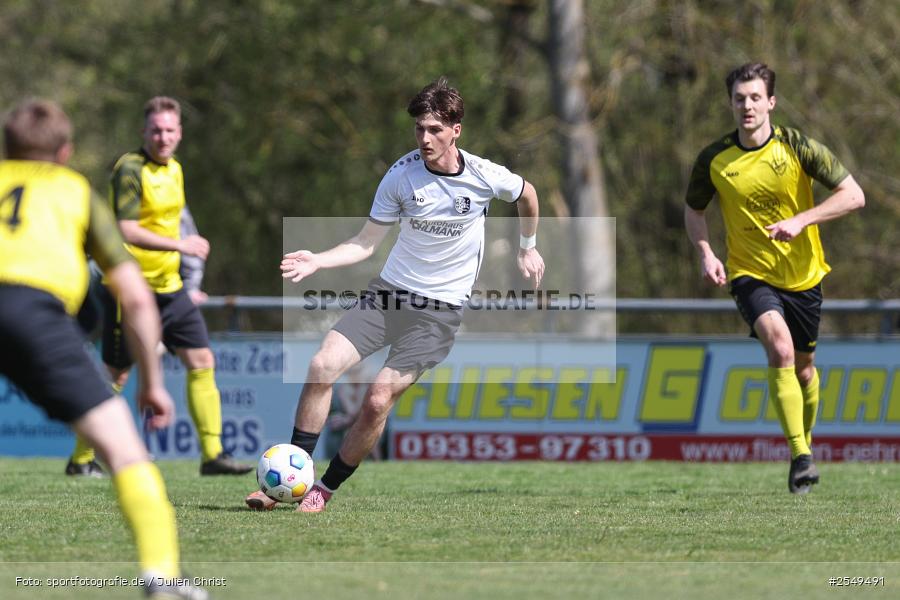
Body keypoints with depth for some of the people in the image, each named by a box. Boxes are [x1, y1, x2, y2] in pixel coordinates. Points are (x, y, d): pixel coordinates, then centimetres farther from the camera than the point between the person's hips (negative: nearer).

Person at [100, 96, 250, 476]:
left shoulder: (174, 169, 12)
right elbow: (126, 231, -24)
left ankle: (212, 454, 0)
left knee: (202, 362, -1)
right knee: (116, 376, 0)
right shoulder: (131, 170, -15)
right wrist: (180, 245, -27)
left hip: (169, 287, 8)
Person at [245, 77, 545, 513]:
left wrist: (527, 249, 24)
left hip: (441, 310, -2)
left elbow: (526, 194, 15)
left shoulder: (485, 177, -9)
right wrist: (316, 261, -15)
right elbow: (366, 242, 1)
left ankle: (327, 488, 4)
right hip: (389, 293, 2)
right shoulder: (402, 175, -6)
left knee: (378, 400, -15)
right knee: (323, 366, -17)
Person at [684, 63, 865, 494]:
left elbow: (853, 195, -10)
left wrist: (800, 221, -22)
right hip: (750, 274, -1)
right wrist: (706, 255, -7)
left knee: (803, 368, 13)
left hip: (803, 275, 1)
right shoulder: (713, 160, -6)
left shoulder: (798, 147, -10)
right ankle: (800, 456, -27)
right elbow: (693, 210, 11)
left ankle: (806, 439, 41)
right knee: (780, 348, -26)